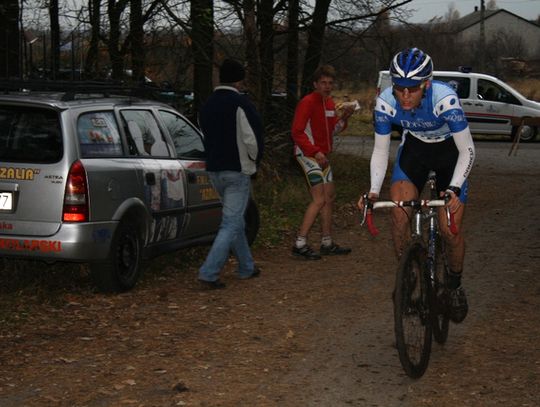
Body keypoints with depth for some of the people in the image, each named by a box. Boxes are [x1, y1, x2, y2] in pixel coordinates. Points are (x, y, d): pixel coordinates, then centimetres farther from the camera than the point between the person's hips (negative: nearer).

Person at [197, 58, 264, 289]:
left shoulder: (208, 105, 12)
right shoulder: (240, 103, -12)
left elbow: (207, 137, 15)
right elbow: (253, 138, -16)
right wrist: (254, 162, 1)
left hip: (214, 171, 8)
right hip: (237, 171, -8)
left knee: (235, 220, 21)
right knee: (232, 224, -6)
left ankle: (247, 267, 30)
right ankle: (209, 273, -15)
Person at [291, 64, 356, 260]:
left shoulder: (330, 103, 13)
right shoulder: (307, 102, -14)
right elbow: (297, 132, -19)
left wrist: (344, 117, -1)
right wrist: (316, 152, -24)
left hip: (322, 155, 9)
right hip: (308, 154, -9)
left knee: (329, 197, 12)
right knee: (319, 200, -16)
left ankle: (327, 243, 20)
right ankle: (300, 244, -14)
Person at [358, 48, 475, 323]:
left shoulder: (445, 99, -35)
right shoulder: (385, 103, -26)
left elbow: (467, 151, -26)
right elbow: (380, 151, -12)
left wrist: (454, 189, -40)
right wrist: (374, 191, -26)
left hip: (449, 151, -2)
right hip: (414, 148, 2)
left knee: (451, 229, -9)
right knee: (399, 213, -21)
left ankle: (456, 285, 18)